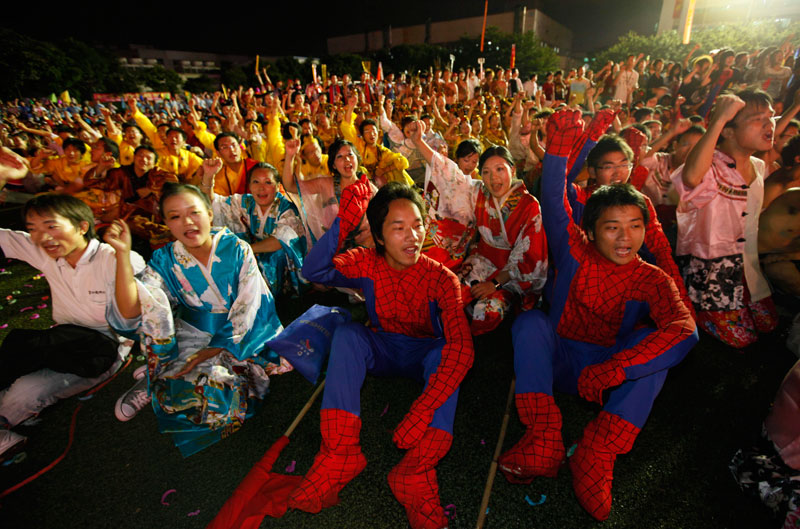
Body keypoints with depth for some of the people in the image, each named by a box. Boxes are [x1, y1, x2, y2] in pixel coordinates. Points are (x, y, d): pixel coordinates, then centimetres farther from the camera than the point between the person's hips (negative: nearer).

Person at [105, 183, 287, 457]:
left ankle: (159, 382, 1)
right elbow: (129, 314, -17)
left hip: (238, 334, -2)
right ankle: (156, 379, 1)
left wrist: (214, 350, -15)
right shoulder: (165, 262, -4)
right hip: (193, 335, 2)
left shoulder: (236, 249, -9)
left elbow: (247, 308, -11)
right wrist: (123, 254, -25)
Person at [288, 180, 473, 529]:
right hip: (380, 350, 2)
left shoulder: (441, 278, -22)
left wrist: (423, 409, -46)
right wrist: (343, 221, -39)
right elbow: (313, 272, -28)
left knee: (447, 353, -35)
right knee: (347, 333, -28)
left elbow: (460, 346, -35)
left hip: (424, 355, -1)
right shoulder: (367, 264, -12)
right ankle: (339, 453, -25)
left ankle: (416, 472, -31)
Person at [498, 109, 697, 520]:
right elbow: (553, 205, -20)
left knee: (672, 336, -25)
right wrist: (558, 148, -36)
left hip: (615, 375, 1)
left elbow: (685, 327, -26)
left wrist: (610, 370, -40)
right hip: (558, 362, 0)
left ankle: (597, 452, -32)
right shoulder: (576, 254, -4)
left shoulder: (652, 280, -5)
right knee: (531, 320, -28)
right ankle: (542, 439, -32)